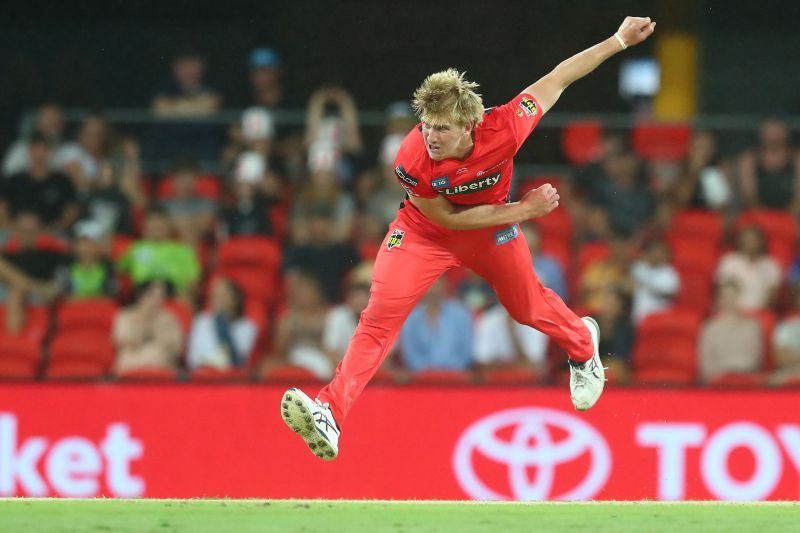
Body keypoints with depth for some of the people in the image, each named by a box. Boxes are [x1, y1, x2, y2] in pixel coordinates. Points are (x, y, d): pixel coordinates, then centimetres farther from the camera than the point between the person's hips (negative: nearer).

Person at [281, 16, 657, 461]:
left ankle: (582, 342, 56)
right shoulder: (413, 163, -36)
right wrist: (524, 210, -22)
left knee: (529, 306, 21)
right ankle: (330, 413, -23)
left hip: (492, 227, 2)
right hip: (426, 229, -2)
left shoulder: (504, 128, -35)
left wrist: (620, 40, -17)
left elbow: (558, 78, -22)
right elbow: (447, 217, -20)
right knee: (380, 315, -19)